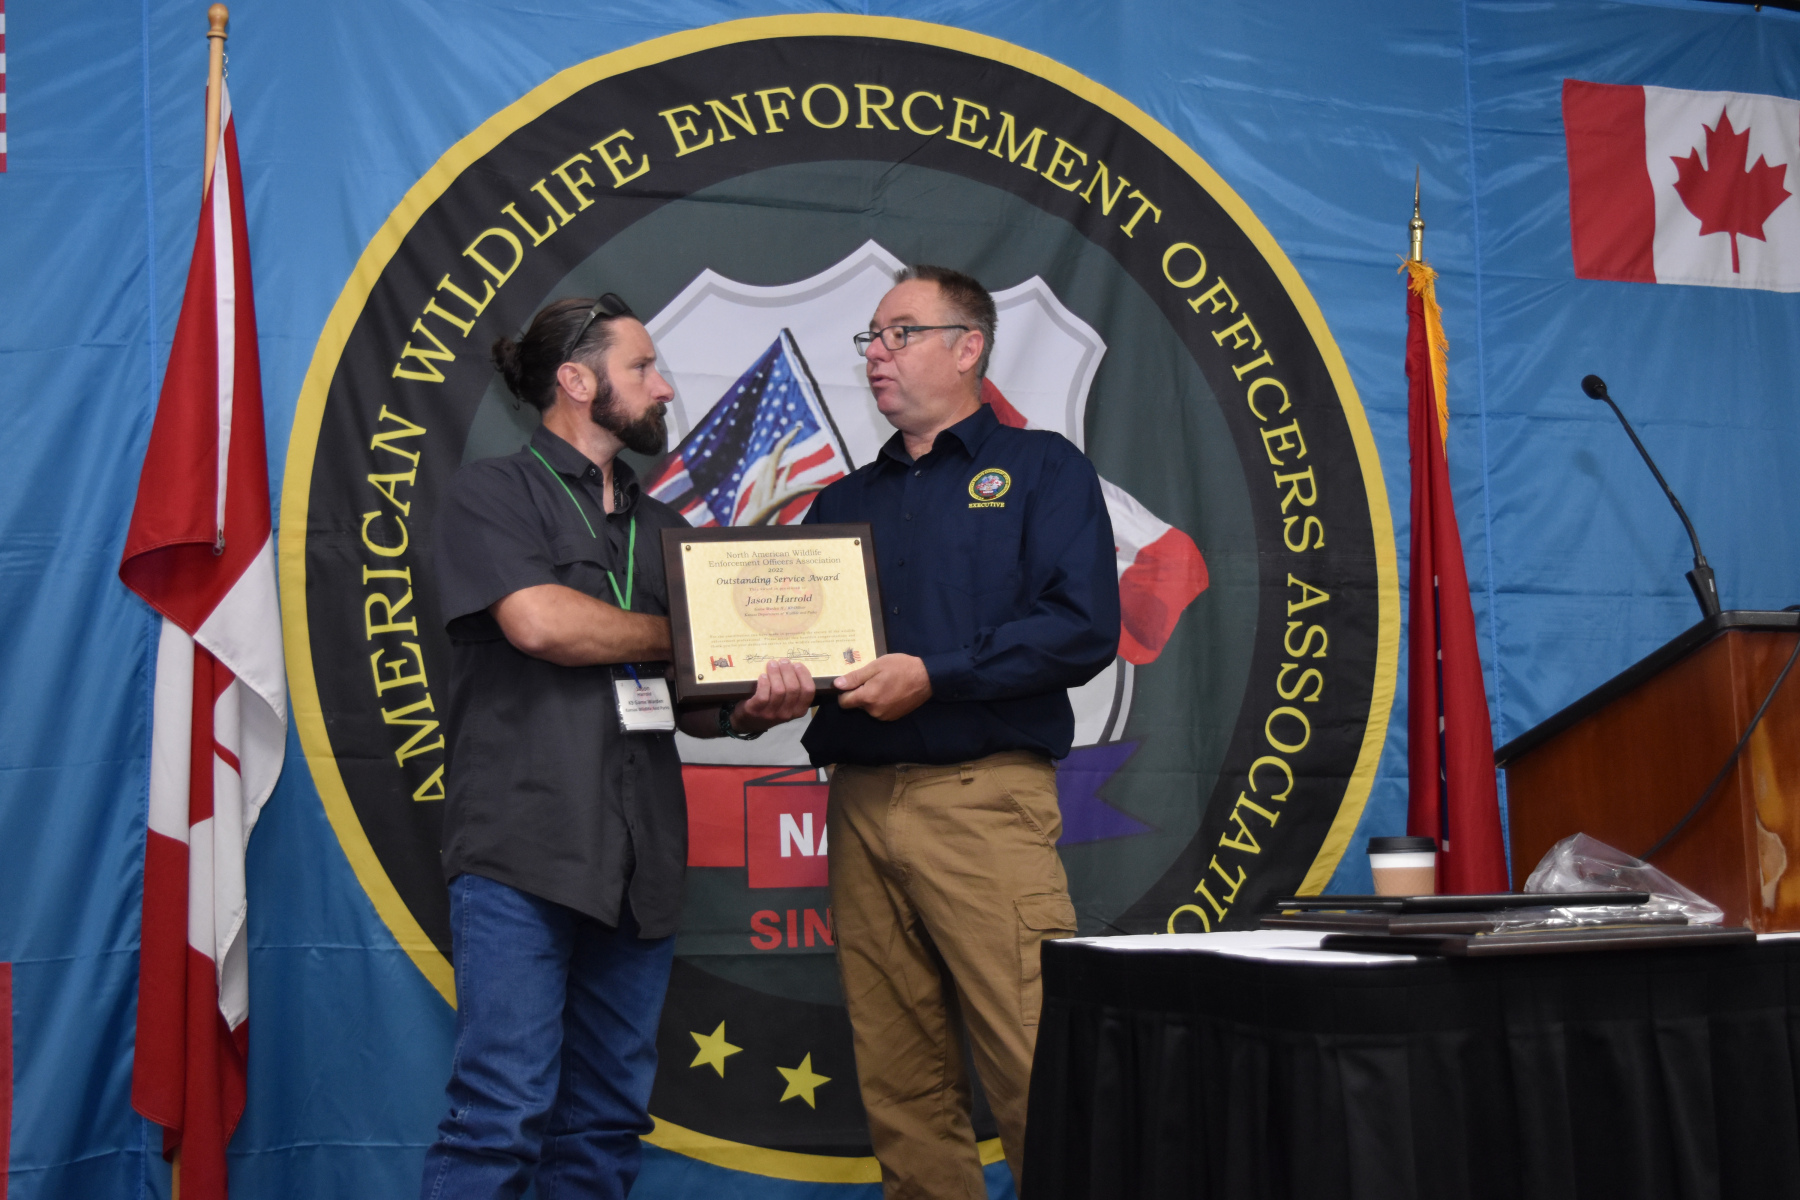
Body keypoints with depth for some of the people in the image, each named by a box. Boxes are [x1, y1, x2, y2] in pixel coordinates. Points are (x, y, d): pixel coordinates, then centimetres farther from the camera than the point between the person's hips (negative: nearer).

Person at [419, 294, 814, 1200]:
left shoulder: (660, 527, 21)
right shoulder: (493, 494, 3)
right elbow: (538, 622, -15)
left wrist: (753, 707, -5)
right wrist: (679, 635, 0)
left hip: (637, 864, 6)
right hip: (522, 853, -6)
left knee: (607, 1122, 8)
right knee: (503, 1112, -9)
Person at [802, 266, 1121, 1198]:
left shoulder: (1040, 470, 6)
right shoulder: (845, 501, 23)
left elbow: (1083, 627, -7)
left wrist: (933, 675, -15)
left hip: (984, 796, -5)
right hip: (860, 799, 5)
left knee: (1037, 1068, -10)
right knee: (900, 1084, 6)